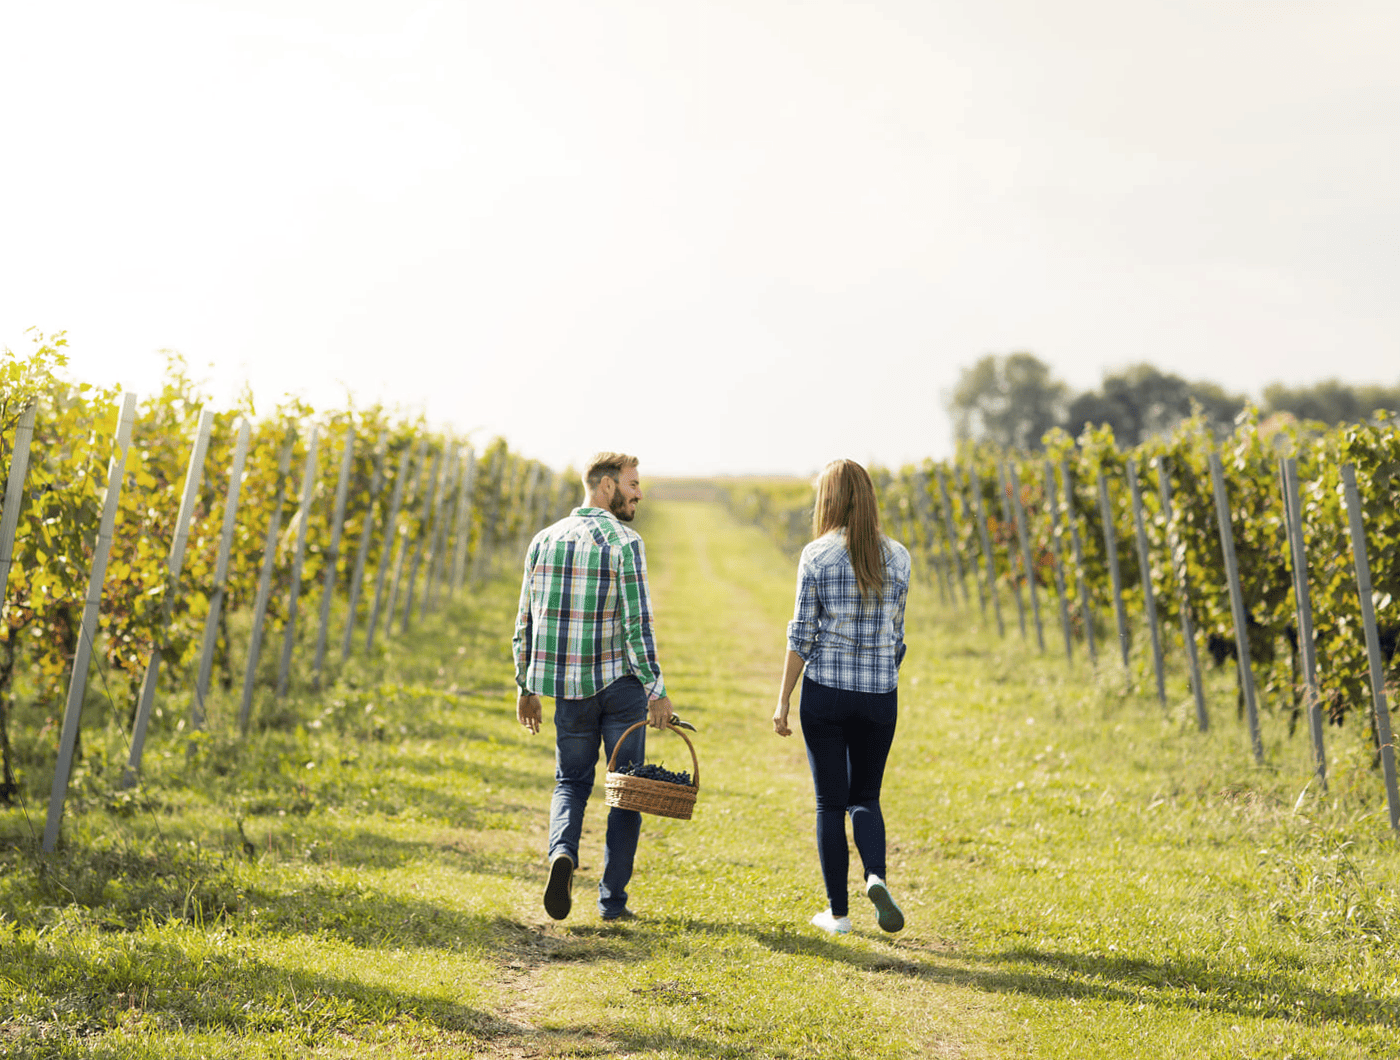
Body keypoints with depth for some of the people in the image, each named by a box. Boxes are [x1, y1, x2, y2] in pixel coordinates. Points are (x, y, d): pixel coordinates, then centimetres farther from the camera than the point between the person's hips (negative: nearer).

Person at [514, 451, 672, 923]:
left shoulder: (545, 540, 6)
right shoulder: (624, 542, -11)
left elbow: (526, 622, 9)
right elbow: (637, 624, -16)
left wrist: (526, 688, 17)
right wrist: (657, 691, -12)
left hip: (568, 686, 4)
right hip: (621, 681, -4)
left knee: (572, 781, 17)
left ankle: (563, 852, -12)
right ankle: (612, 898, 8)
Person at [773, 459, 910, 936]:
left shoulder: (817, 556, -8)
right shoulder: (897, 557, 2)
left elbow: (802, 636, -7)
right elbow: (896, 636, 8)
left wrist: (783, 700, -1)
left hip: (825, 690, -3)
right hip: (880, 694, 3)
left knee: (831, 802, 8)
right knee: (866, 796, 15)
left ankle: (838, 911, 12)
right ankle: (876, 876, -11)